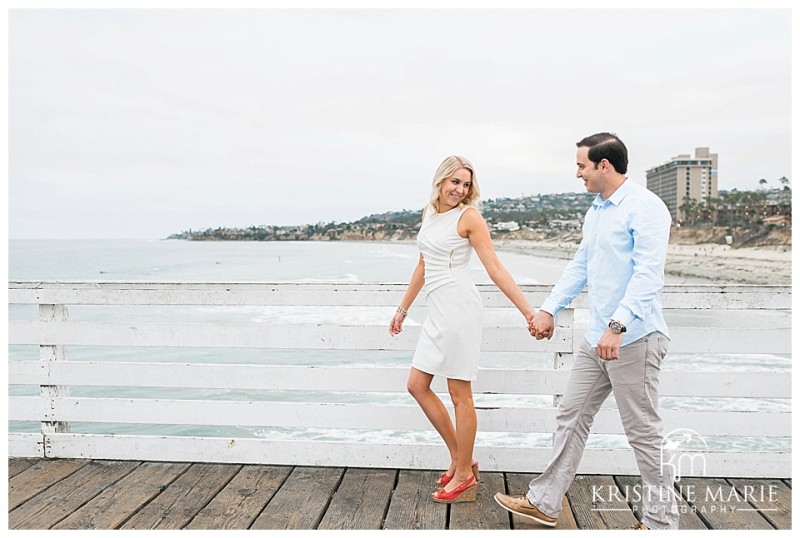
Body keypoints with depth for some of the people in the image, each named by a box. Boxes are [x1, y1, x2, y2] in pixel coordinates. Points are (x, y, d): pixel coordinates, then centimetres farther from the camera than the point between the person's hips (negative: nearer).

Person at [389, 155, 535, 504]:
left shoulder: (469, 217, -6)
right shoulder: (429, 212, 15)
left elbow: (496, 270, -9)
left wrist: (528, 311, -15)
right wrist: (402, 309, 26)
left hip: (458, 307, -8)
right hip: (437, 310, 8)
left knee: (459, 394, 0)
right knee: (417, 385, 10)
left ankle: (465, 476, 14)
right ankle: (459, 458, 23)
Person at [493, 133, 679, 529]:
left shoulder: (644, 207, -13)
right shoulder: (595, 211, 14)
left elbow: (648, 274, -23)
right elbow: (579, 266, 20)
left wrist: (618, 325, -31)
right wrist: (549, 309, 16)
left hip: (633, 338, -9)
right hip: (597, 337, 9)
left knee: (644, 431, 4)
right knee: (571, 417, 13)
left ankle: (660, 520, 22)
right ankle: (543, 502, 25)